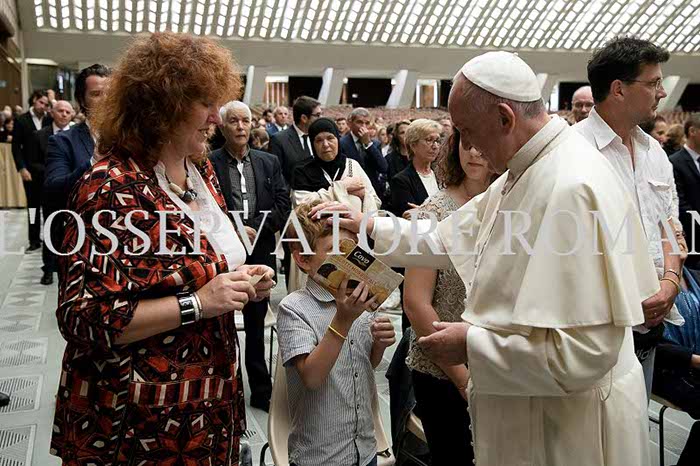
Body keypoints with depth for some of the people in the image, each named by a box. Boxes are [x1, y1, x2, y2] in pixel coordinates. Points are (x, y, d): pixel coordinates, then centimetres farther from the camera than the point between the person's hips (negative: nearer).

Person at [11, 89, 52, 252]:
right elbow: (16, 147, -1)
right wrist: (22, 168, -11)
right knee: (33, 204, 6)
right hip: (30, 169, -1)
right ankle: (34, 240, 11)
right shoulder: (21, 120, 0)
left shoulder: (50, 119, 4)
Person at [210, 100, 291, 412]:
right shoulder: (207, 164, -3)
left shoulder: (269, 162, 8)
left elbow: (283, 207, 2)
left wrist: (254, 228, -10)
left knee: (256, 326, 13)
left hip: (260, 254, 3)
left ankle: (261, 392, 24)